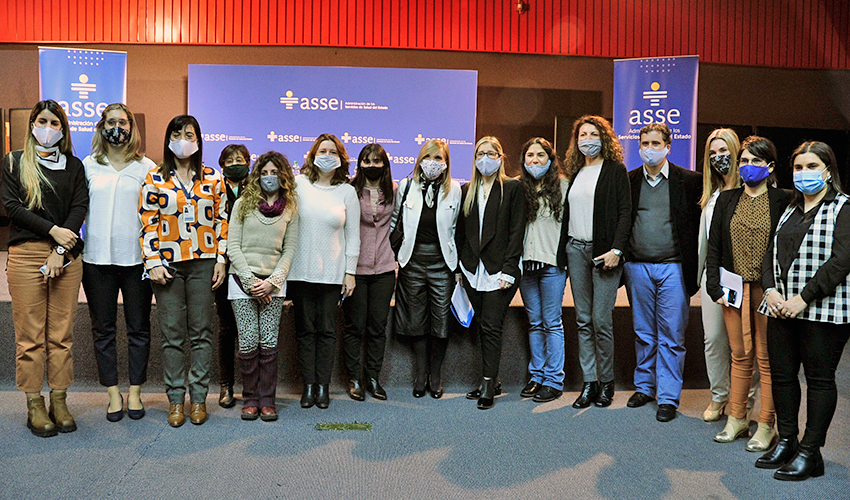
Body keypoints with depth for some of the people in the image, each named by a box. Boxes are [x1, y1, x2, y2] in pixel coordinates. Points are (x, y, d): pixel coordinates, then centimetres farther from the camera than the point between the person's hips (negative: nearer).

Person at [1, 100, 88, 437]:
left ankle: (59, 402, 11)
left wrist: (61, 249, -8)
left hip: (66, 254, 2)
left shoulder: (74, 166, 14)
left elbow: (80, 207, 4)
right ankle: (34, 405, 8)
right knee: (30, 336, 0)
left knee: (61, 334, 3)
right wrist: (53, 230, -11)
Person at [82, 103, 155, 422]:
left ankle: (135, 392, 18)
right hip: (97, 258, 1)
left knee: (139, 327, 5)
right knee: (103, 329, 6)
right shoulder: (88, 165, 8)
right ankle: (113, 393, 18)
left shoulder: (146, 167, 4)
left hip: (136, 258, -1)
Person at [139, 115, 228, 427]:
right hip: (167, 264, 0)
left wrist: (221, 260, 1)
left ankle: (198, 397, 12)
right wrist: (152, 262, -6)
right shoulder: (155, 179, 6)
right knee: (172, 333, 2)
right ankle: (176, 399, 12)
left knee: (201, 332, 3)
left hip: (204, 263, 1)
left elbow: (222, 220, 8)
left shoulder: (212, 178, 8)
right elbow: (147, 223, 2)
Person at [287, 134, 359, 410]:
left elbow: (353, 235, 5)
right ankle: (308, 385, 15)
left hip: (332, 272, 0)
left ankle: (323, 385, 14)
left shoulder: (347, 191, 4)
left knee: (327, 330, 4)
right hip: (301, 270, 0)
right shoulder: (298, 184, 3)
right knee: (305, 329, 5)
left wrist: (350, 272, 1)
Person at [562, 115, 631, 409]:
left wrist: (616, 249, -15)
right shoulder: (574, 172, 17)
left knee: (601, 320, -6)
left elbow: (625, 212, -6)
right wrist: (563, 248, 9)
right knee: (583, 321, 6)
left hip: (604, 250, -5)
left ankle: (606, 382, 10)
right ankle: (589, 383, 12)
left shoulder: (615, 170, 1)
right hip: (576, 250, 5)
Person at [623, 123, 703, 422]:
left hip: (673, 268, -2)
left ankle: (668, 397, 10)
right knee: (644, 333, 13)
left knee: (671, 336, 1)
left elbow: (698, 223, -1)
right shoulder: (630, 181, 7)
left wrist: (693, 265, -7)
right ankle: (644, 386, 26)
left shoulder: (689, 181, -1)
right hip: (638, 267, 3)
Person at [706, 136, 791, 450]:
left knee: (766, 357, 3)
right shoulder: (727, 200, 9)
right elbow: (714, 246, 9)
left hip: (767, 290, -3)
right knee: (740, 355, 11)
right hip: (734, 289, 3)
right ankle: (737, 419, 22)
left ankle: (766, 426, 14)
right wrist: (715, 288, 2)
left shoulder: (782, 201, -1)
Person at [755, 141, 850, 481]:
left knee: (819, 379, 2)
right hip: (782, 308, 6)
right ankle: (786, 442, 23)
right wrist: (771, 290, -3)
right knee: (781, 374, 9)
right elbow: (771, 253, 14)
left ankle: (810, 452, 9)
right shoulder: (789, 209, 17)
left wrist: (804, 298, -18)